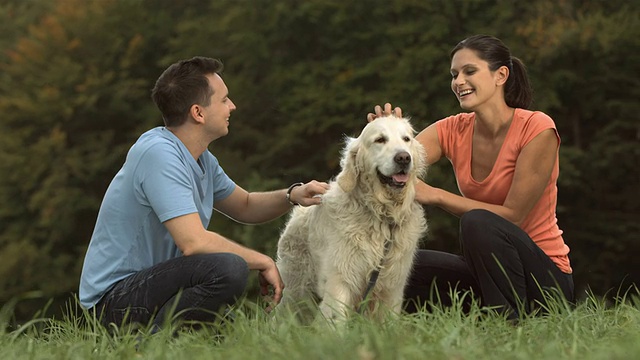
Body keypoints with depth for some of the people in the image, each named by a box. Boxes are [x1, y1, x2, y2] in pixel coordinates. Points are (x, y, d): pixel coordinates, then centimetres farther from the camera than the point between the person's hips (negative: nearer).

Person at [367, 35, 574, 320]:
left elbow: (512, 216, -17)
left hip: (544, 276, -5)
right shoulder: (453, 131, 2)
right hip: (484, 270, 5)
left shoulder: (537, 128, -13)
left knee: (478, 222, -33)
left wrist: (435, 195, -23)